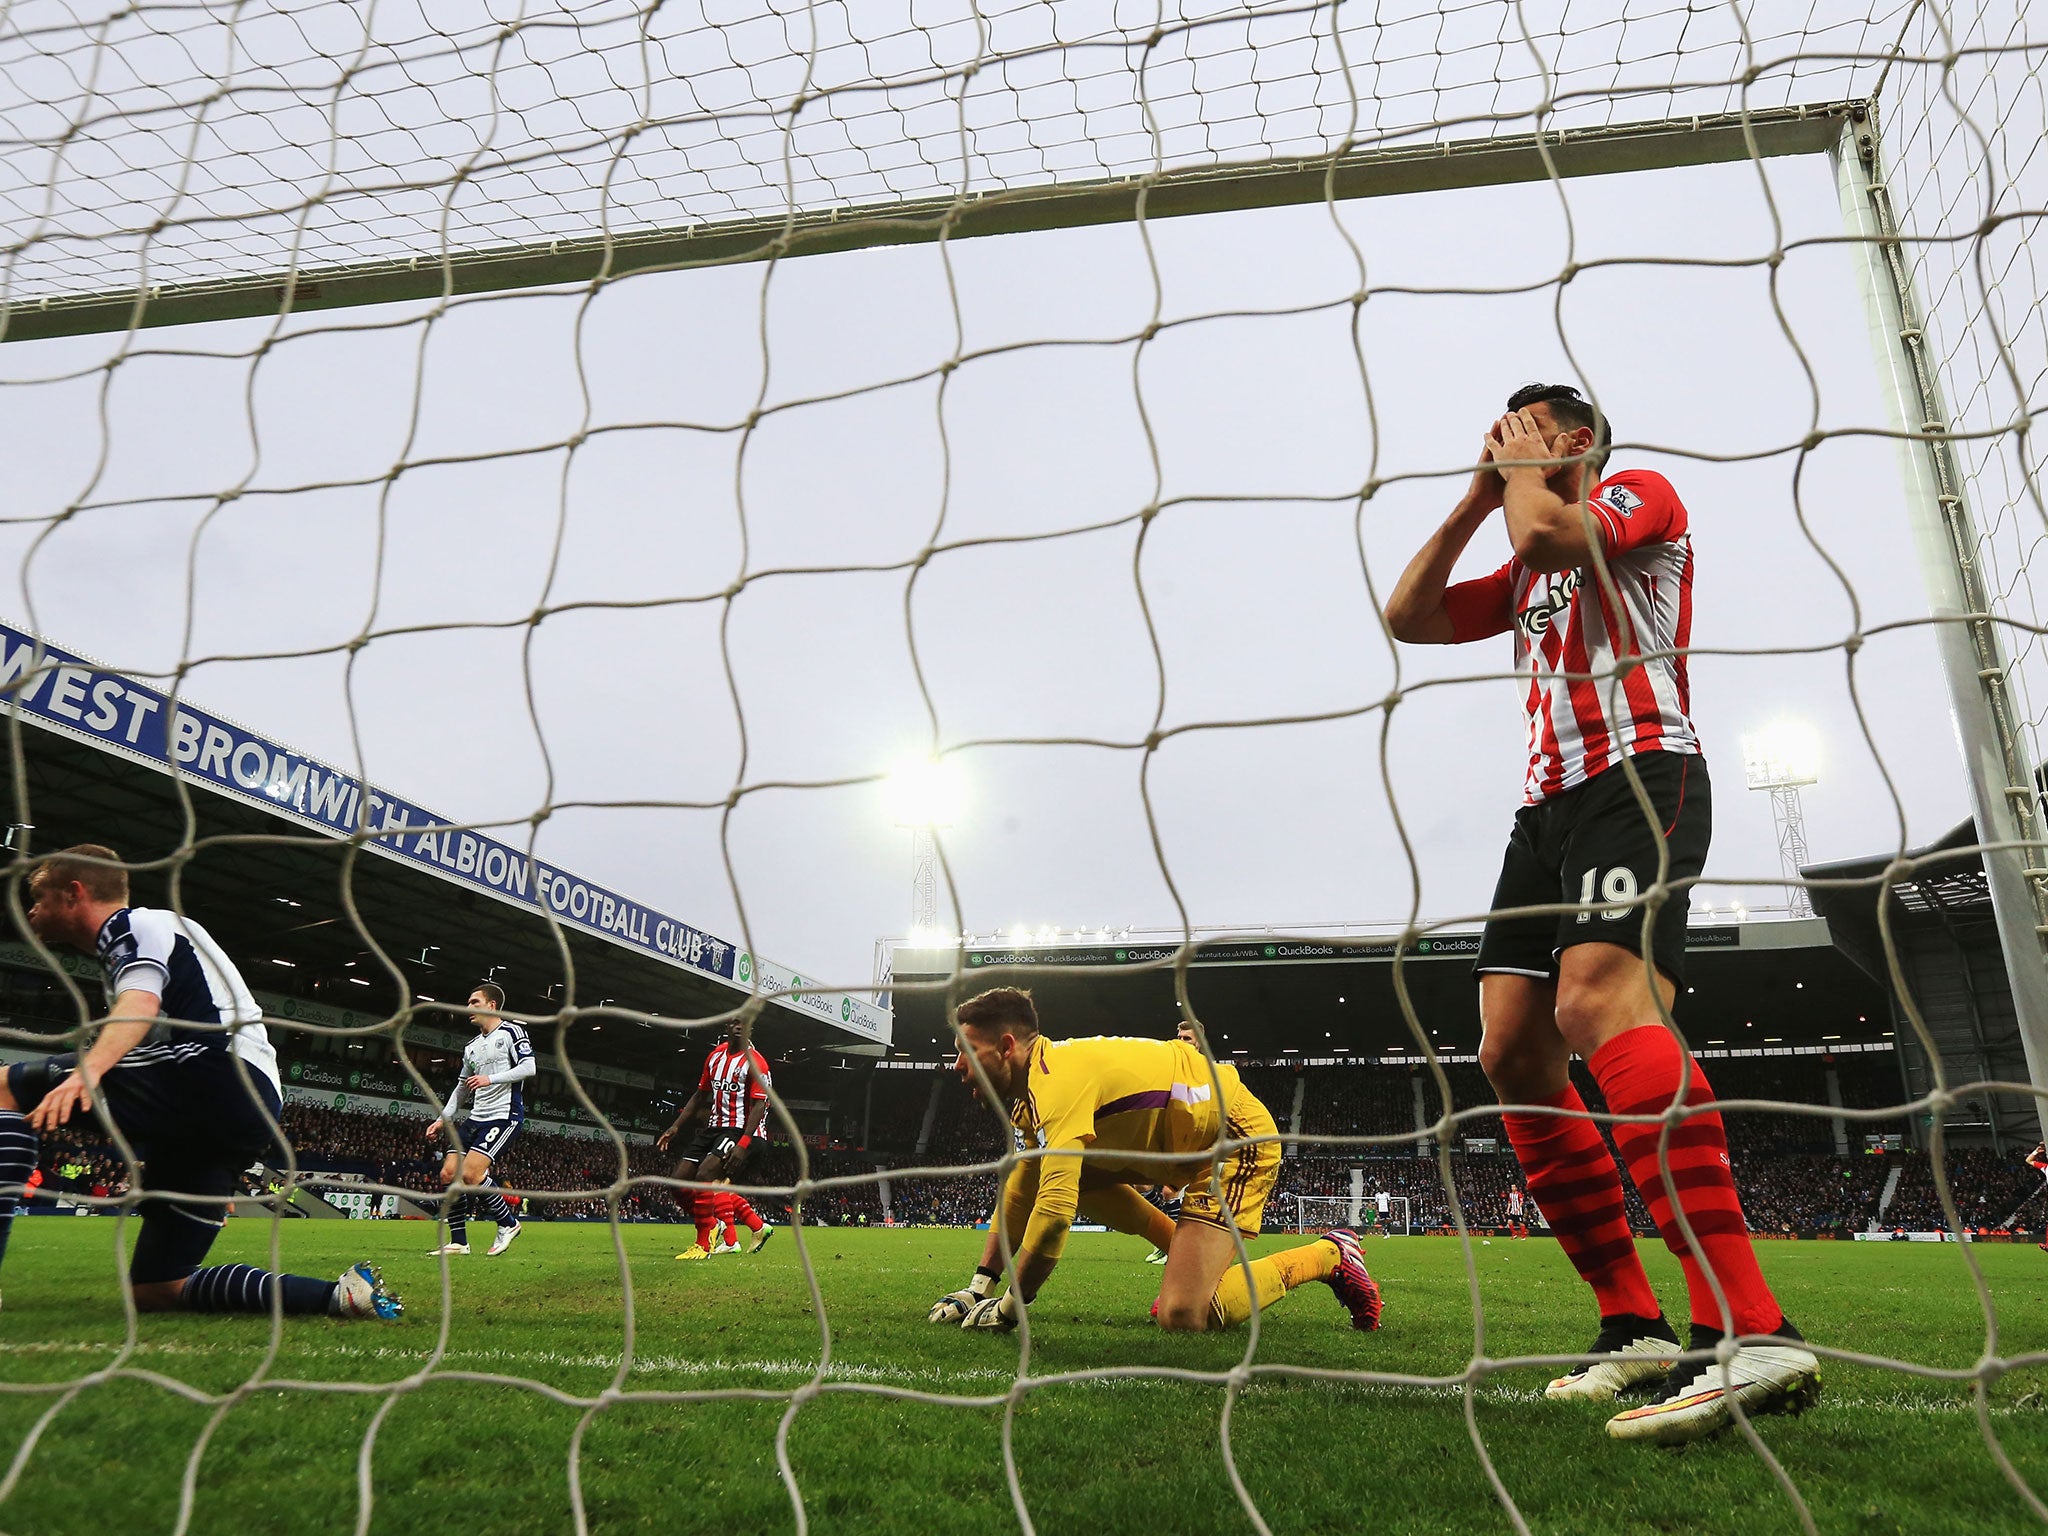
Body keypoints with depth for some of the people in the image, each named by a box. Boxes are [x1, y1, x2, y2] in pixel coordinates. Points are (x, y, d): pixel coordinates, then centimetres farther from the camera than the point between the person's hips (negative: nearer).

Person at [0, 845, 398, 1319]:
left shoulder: (132, 923, 5)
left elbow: (140, 1005, -17)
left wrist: (87, 1069, -35)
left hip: (216, 1074, -10)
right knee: (154, 1291, 12)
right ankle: (338, 1296, 1)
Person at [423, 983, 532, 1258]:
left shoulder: (512, 1031, -4)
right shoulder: (471, 1047, 20)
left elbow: (528, 1067, -14)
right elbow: (462, 1088, 26)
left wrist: (491, 1079, -19)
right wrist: (442, 1119, 20)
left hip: (505, 1115, -8)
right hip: (475, 1117, 8)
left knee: (471, 1173, -21)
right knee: (448, 1173, -2)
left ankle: (508, 1224, -3)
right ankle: (458, 1241, 9)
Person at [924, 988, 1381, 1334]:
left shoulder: (1060, 1081, -27)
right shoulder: (1031, 1088, 5)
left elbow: (1055, 1209, -33)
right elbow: (1020, 1193, 13)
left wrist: (1009, 1308, -20)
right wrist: (979, 1288, 7)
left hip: (1234, 1140, -10)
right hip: (1185, 1141, 10)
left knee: (1183, 1317, -18)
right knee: (1065, 1170, 6)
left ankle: (1328, 1256, 0)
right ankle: (1186, 1248, 15)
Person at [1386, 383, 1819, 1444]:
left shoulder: (1642, 492, 9)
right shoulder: (1527, 575, 31)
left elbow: (1546, 530, -13)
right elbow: (1407, 617, 22)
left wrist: (1529, 469, 8)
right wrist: (1476, 497, 22)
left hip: (1640, 773, -8)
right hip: (1550, 801, 9)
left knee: (1600, 997, -33)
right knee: (1511, 1051, -5)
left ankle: (1751, 1332, -39)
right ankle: (1635, 1328, -2)